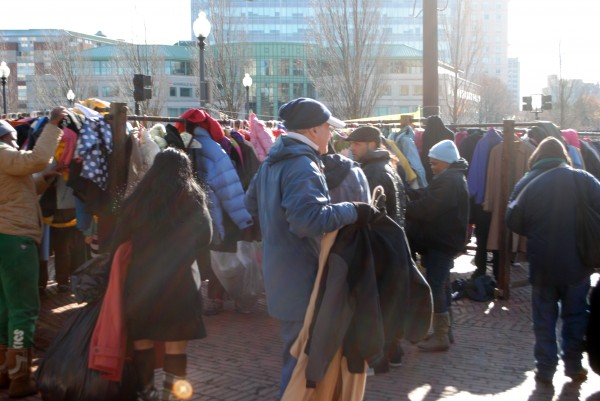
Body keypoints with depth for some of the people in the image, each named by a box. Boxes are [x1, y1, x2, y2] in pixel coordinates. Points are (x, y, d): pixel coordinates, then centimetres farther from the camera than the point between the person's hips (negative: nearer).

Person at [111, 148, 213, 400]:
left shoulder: (136, 199, -1)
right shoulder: (193, 198, -1)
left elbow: (119, 241, 3)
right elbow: (205, 239, 8)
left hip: (141, 279, 1)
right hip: (181, 279, -1)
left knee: (142, 340, 14)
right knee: (176, 345, 3)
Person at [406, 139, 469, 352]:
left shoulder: (448, 181, -20)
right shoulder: (453, 177, 15)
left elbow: (426, 208, -26)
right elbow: (427, 196, 9)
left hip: (441, 241, -11)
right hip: (446, 239, 11)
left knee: (434, 286, -5)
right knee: (441, 285, 17)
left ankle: (441, 337, 2)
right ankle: (443, 331, 27)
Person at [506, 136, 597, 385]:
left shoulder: (527, 184, -4)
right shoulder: (583, 179, -8)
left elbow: (514, 223, 0)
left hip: (543, 264, 0)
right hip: (577, 263, 0)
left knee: (545, 318, 13)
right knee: (575, 316, 17)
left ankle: (545, 369, 18)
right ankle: (574, 366, 25)